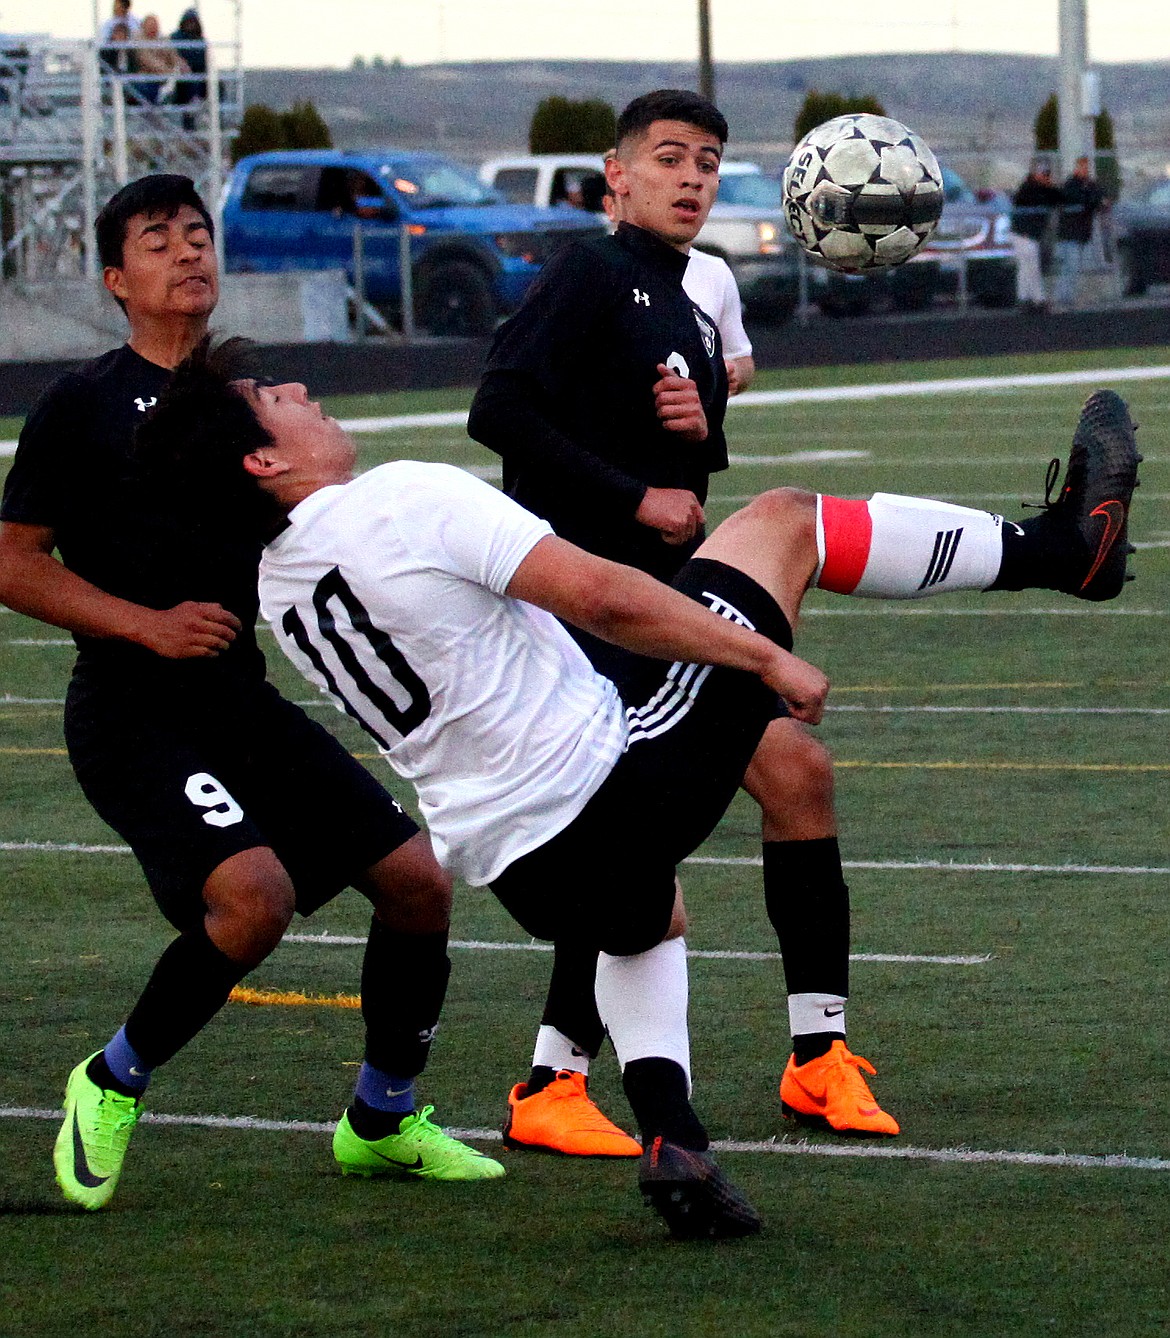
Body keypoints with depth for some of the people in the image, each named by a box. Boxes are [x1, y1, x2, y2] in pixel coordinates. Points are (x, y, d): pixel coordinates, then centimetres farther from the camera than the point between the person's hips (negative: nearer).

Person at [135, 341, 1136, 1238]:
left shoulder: (280, 594, 7)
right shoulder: (408, 498, -19)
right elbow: (601, 596, -22)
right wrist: (772, 658, -13)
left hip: (509, 864, 7)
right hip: (613, 782, -7)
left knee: (646, 919, 42)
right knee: (782, 519, 8)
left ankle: (670, 1139, 17)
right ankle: (1067, 541, 20)